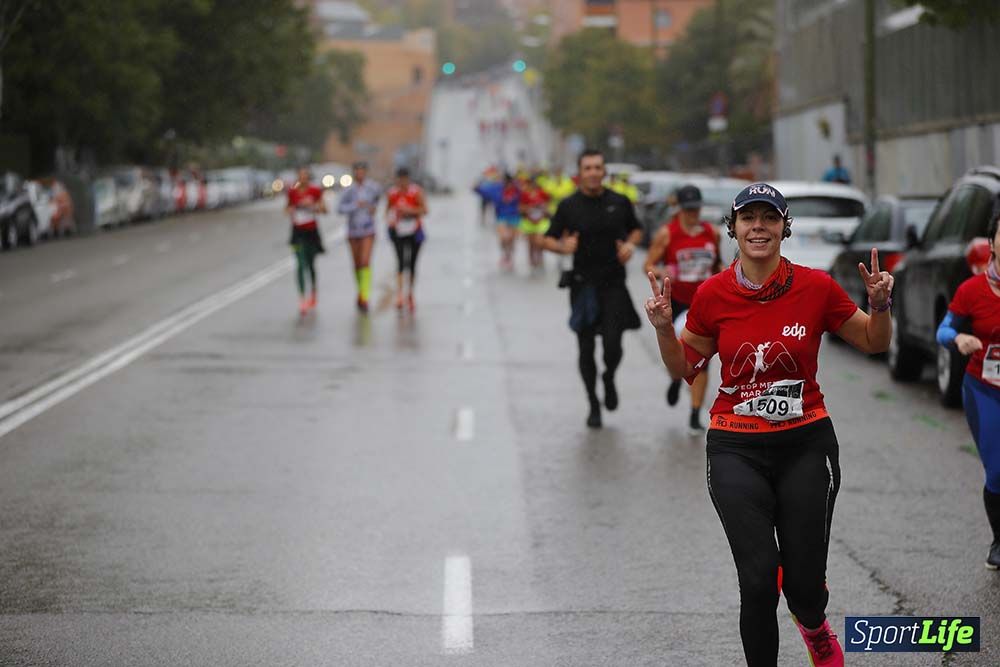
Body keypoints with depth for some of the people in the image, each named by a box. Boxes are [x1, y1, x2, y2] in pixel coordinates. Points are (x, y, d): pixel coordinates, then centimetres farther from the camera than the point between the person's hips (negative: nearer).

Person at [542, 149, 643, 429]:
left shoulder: (620, 203, 3)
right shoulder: (569, 205, -1)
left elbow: (636, 229, 19)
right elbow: (547, 239, 3)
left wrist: (630, 244, -3)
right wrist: (563, 246, -18)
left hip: (613, 285, 0)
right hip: (583, 286, 0)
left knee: (612, 344, -12)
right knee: (586, 348, 5)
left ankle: (609, 379, 22)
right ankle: (594, 405, 22)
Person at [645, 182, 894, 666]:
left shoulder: (816, 287, -6)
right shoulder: (713, 295, -4)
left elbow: (874, 344, 8)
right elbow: (684, 369, 9)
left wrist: (879, 305, -12)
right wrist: (663, 327, -8)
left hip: (806, 445, 0)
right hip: (736, 449, 0)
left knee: (804, 585, 2)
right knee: (759, 581, -12)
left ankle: (814, 626, 40)